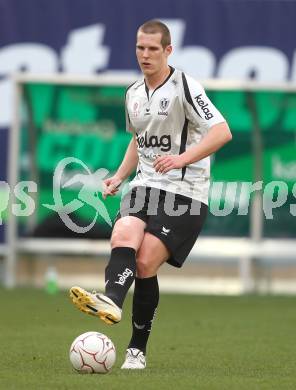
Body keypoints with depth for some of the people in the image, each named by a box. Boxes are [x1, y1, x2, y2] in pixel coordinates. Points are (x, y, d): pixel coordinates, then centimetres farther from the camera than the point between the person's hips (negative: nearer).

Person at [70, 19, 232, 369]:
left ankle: (138, 349, -11)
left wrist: (181, 159, -29)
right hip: (145, 185, 6)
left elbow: (222, 132, -17)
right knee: (123, 235, -26)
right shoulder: (133, 94, 14)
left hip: (185, 192, -5)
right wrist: (119, 176, 16)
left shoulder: (185, 87, -8)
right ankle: (111, 300, -50)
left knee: (145, 263, -17)